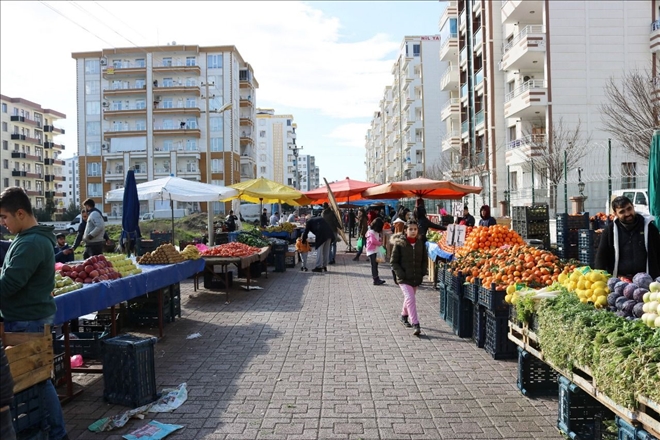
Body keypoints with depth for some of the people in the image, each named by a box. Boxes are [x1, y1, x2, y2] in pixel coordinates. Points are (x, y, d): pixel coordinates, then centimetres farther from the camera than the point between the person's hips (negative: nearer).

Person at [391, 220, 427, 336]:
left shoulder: (420, 244, 5)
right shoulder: (399, 244, -8)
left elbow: (424, 260, 15)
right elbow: (393, 261, -5)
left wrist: (422, 273, 2)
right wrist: (400, 273, -13)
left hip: (416, 278, 5)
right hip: (404, 278, -5)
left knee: (409, 299, 19)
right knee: (410, 299, -16)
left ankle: (404, 316, 44)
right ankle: (415, 324, -15)